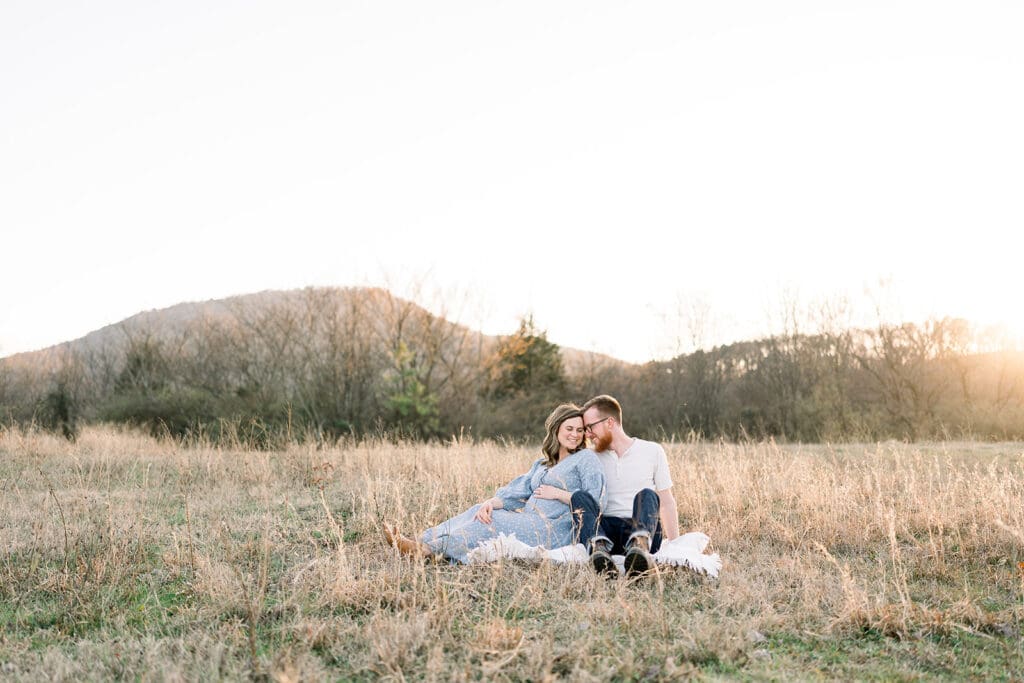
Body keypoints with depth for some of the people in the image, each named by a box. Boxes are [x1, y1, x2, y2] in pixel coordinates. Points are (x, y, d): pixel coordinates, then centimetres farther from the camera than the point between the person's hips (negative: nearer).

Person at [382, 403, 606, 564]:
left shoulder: (586, 458, 2)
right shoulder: (542, 465, 23)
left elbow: (594, 501, -9)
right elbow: (516, 491, 8)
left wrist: (557, 493, -10)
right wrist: (491, 502, -11)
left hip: (553, 531, -7)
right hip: (530, 522, 7)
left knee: (492, 525, -21)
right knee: (481, 513, -10)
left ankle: (426, 549, -26)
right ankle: (419, 542, -23)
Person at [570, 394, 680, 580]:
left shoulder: (652, 451, 12)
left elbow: (667, 502, 9)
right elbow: (579, 502, 14)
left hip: (645, 528, -1)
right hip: (607, 528, 2)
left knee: (647, 495, -31)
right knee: (579, 496, -25)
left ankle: (639, 546, -60)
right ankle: (599, 548, -53)